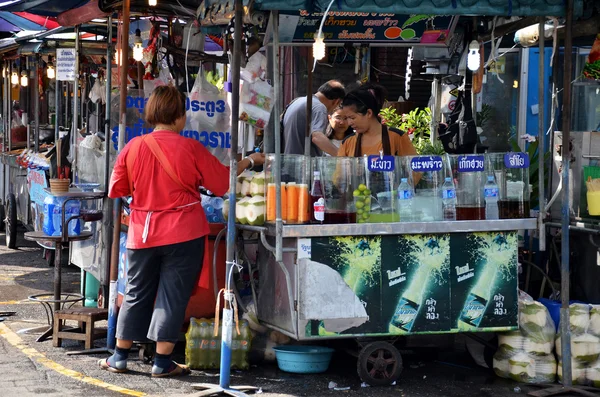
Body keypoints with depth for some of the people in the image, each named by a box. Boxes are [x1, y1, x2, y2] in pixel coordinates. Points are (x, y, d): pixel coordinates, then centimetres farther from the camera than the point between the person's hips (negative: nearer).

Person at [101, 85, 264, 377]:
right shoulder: (190, 148, -10)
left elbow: (116, 190, 3)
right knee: (173, 296, 4)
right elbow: (222, 181, 0)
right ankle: (162, 362, 7)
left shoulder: (133, 147, -4)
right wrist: (250, 161, 15)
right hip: (183, 234, -3)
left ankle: (119, 357, 21)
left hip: (143, 233, 3)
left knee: (137, 294, 15)